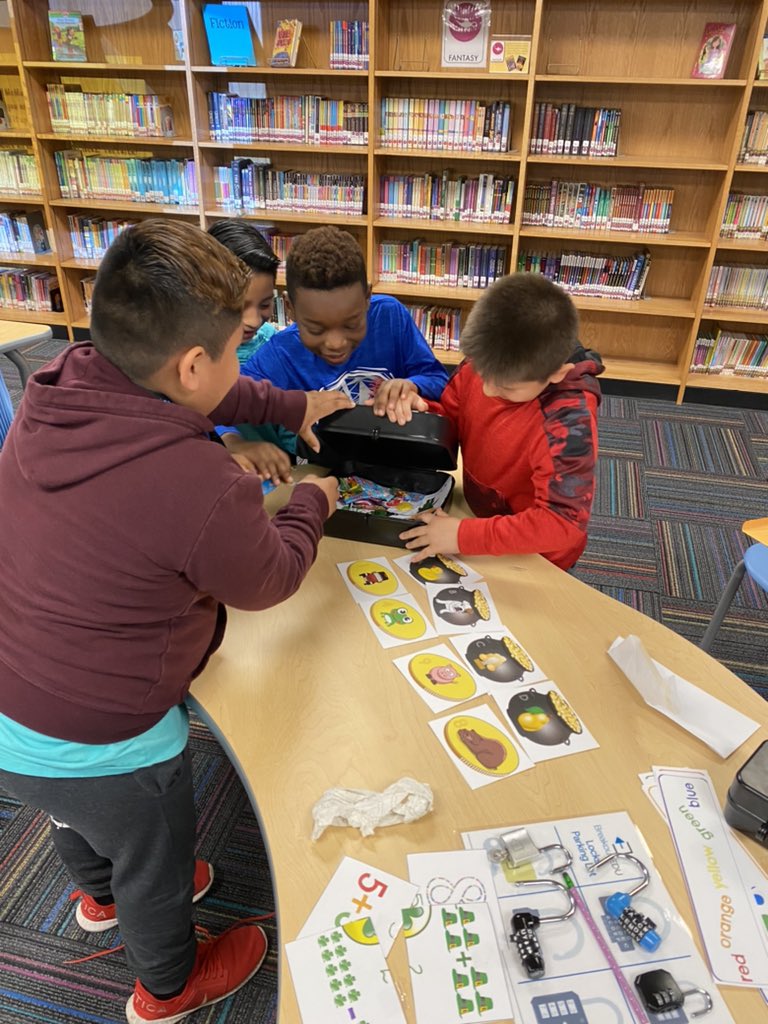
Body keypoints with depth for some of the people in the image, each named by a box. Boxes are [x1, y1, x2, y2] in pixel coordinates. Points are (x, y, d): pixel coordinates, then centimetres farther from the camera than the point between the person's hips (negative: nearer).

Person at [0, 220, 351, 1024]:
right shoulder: (202, 487, -36)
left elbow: (174, 397, 7)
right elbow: (267, 582, -14)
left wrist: (292, 407, 10)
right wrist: (311, 502, 3)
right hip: (98, 751, -7)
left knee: (76, 818, 37)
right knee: (155, 865, 25)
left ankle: (101, 896, 70)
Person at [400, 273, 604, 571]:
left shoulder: (568, 422, -32)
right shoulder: (486, 364, -16)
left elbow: (562, 521, -32)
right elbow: (450, 421, 0)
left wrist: (463, 536, -33)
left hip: (533, 555, -5)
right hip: (479, 512, 6)